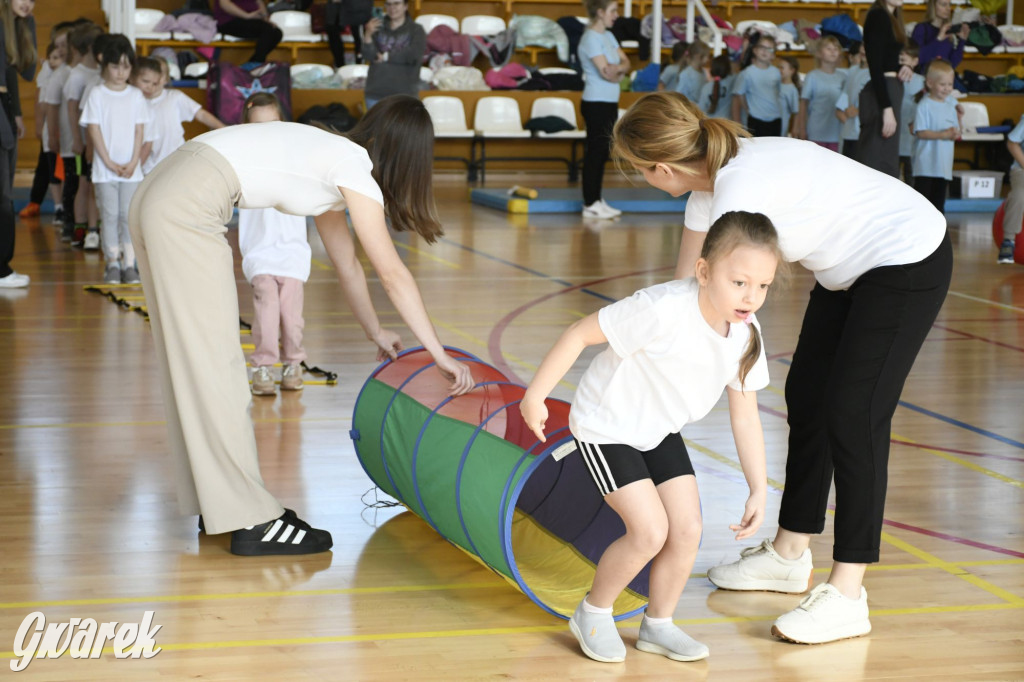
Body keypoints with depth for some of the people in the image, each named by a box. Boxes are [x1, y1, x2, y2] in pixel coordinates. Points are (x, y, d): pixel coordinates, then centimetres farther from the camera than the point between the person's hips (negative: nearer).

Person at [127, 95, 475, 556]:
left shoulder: (333, 160, 22)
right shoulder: (354, 168, -4)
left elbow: (347, 264, 32)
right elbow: (393, 275, -3)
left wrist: (375, 333, 37)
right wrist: (441, 357, 3)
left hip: (156, 197, 10)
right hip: (187, 209, -10)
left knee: (195, 359, 13)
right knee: (214, 360, -6)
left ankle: (215, 504, 20)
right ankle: (249, 520, -2)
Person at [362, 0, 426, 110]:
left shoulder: (416, 30, 3)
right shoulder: (378, 29, 9)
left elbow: (414, 55, -13)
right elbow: (368, 56, -2)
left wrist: (386, 57, -6)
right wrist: (368, 35, -20)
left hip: (403, 93, -3)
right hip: (376, 93, 3)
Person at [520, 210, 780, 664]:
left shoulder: (746, 336, -13)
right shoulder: (663, 310, -35)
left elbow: (745, 417, -1)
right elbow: (580, 333, -25)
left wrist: (759, 490, -2)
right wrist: (535, 396, -18)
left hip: (658, 431, 7)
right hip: (606, 428, -7)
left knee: (687, 529, -1)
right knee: (650, 531, -14)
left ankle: (657, 626, 22)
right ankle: (593, 614, 11)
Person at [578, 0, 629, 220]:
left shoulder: (608, 36, 14)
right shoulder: (591, 38, -14)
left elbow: (625, 63, 9)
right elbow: (606, 71, -21)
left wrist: (617, 68, -13)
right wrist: (620, 68, -2)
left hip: (610, 103, 9)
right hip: (596, 103, -9)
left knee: (602, 153, 11)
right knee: (594, 153, -5)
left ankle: (597, 200, 16)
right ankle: (590, 204, -2)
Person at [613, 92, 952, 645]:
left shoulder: (739, 188, -30)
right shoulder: (711, 176, -1)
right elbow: (684, 285, 6)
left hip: (907, 262, -10)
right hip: (849, 268, 10)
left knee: (853, 417, -12)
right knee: (806, 398, 13)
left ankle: (846, 596, -9)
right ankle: (789, 556, 26)